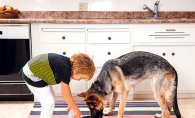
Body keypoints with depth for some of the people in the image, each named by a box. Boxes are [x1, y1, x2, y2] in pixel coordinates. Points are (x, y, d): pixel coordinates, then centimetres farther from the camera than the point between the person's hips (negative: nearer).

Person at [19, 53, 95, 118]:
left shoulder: (67, 64, 0)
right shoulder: (65, 69, -27)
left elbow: (66, 88, 13)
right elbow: (65, 94, -19)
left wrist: (71, 104, 17)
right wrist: (76, 110, -9)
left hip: (34, 70, 10)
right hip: (32, 76, -10)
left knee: (51, 97, 17)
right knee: (49, 102, -4)